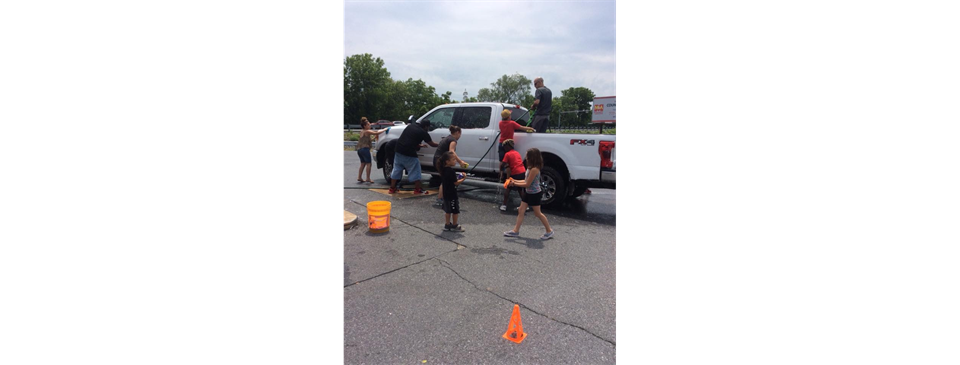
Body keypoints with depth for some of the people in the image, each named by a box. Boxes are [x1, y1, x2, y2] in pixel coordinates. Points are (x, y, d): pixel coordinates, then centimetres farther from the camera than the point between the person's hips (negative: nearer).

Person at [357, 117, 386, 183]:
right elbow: (377, 133, -14)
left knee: (363, 163, 16)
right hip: (365, 148, -9)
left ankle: (359, 177, 12)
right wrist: (384, 130, -3)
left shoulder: (362, 132, 17)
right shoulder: (367, 131, -8)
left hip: (359, 149, 9)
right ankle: (368, 178, -8)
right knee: (369, 163, -4)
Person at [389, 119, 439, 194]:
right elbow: (432, 144, 7)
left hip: (398, 150, 6)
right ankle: (417, 189, 9)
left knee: (396, 170, 14)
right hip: (409, 154, -6)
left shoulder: (411, 126, 15)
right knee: (415, 171, 6)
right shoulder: (423, 133, -2)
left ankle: (392, 188, 18)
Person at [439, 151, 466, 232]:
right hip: (452, 194, -9)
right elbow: (456, 183, -19)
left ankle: (447, 225, 25)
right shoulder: (451, 171, -22)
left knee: (447, 210, 17)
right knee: (455, 211, 5)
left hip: (446, 194, 9)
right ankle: (455, 226, 13)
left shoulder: (443, 170, 5)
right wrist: (463, 179, -6)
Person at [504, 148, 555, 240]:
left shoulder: (534, 169, -25)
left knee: (537, 213, 3)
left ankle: (549, 231, 17)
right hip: (529, 193, 10)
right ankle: (516, 231, 13)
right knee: (521, 210, 8)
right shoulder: (531, 168, 5)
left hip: (535, 194, -10)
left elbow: (527, 184, -23)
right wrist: (515, 181, 4)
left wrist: (515, 184, -14)